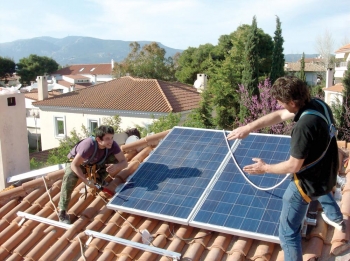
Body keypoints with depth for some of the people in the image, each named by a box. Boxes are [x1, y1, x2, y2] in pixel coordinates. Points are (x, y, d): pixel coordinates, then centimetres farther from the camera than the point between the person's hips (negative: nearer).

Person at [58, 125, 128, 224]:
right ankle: (62, 212, -21)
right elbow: (74, 165, -37)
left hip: (95, 163, 5)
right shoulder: (89, 145, -42)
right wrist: (86, 181, -44)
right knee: (70, 176, -36)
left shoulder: (112, 144, -28)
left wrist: (116, 166, -47)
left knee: (115, 158, -16)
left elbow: (124, 162, -25)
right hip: (76, 162, -4)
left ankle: (98, 180, 7)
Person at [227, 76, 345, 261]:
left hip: (308, 183, -10)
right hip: (327, 173, 10)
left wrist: (265, 168, -12)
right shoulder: (318, 104, -9)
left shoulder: (304, 126, -37)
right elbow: (279, 115, -3)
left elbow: (293, 166, -28)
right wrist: (249, 127, -10)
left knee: (288, 232, 5)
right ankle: (336, 219, 71)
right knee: (322, 189, 47)